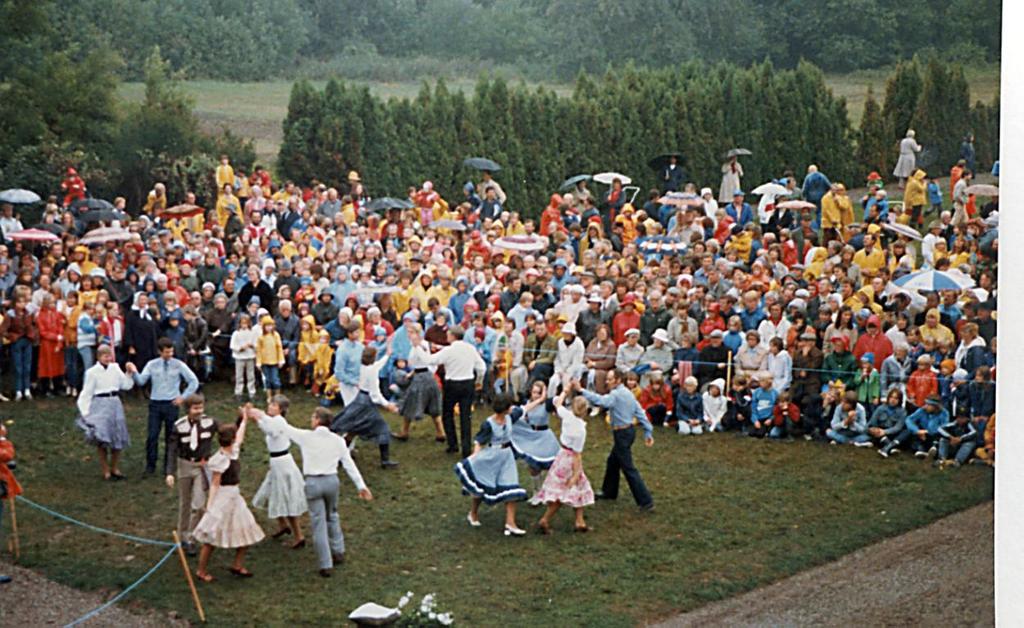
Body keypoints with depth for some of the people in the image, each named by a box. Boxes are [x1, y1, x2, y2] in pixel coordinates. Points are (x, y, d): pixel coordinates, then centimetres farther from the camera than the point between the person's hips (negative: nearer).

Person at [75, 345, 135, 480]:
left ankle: (115, 469, 23)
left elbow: (126, 385, 7)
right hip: (100, 405, -4)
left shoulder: (115, 368, 6)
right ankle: (105, 470, 7)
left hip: (115, 404, 5)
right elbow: (87, 393, -3)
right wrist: (85, 412, -5)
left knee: (118, 438, 8)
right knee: (102, 439, -5)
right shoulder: (92, 372, -6)